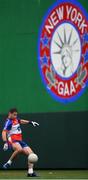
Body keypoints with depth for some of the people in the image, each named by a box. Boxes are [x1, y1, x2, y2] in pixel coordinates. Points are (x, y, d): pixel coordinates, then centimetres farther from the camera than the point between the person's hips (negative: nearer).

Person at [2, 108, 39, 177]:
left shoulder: (15, 119, 13)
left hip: (20, 140, 9)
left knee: (31, 153, -3)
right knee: (19, 149, -40)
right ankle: (9, 163, -21)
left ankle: (30, 172, 0)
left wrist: (30, 122, 28)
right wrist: (5, 142, -35)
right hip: (13, 140, -9)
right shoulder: (9, 122, -12)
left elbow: (21, 121, 37)